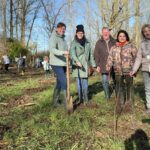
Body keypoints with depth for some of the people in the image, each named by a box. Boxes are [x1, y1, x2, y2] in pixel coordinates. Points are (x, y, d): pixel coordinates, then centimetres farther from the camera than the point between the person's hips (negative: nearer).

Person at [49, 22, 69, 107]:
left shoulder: (63, 38, 16)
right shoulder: (53, 37, -10)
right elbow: (52, 49, -26)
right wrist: (63, 52, -40)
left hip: (63, 64, 8)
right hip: (56, 64, -8)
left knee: (59, 83, 12)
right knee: (64, 82, -12)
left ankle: (55, 100, 23)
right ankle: (65, 102, -6)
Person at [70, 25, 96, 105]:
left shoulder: (87, 43, 10)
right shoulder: (74, 43, 1)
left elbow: (90, 54, 15)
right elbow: (72, 53, -16)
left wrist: (93, 64, 10)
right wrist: (77, 61, -32)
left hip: (85, 65, 1)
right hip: (76, 65, -1)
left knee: (85, 82, -3)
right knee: (79, 82, 2)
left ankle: (85, 99, 7)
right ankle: (80, 98, 13)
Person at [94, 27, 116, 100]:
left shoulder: (114, 42, 6)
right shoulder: (99, 43, 5)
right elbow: (96, 55, 4)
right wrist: (98, 65, -2)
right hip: (104, 66, 0)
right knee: (105, 81, 2)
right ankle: (107, 96, 13)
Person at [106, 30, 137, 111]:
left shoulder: (131, 46, 1)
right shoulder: (114, 48, 10)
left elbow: (136, 57, -1)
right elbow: (110, 58, 7)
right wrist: (107, 69, 1)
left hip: (128, 71, -2)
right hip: (118, 72, 2)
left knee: (129, 88, 5)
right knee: (119, 89, 8)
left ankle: (129, 105, 19)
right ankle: (120, 105, 20)